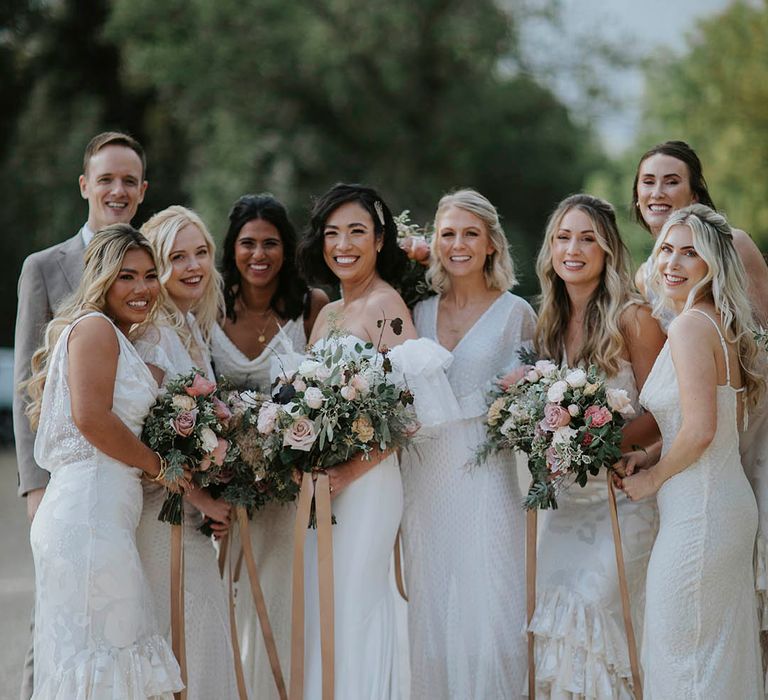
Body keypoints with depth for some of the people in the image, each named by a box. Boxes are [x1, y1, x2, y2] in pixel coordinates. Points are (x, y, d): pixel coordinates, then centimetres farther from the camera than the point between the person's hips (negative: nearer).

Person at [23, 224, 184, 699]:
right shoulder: (95, 327, -6)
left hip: (107, 513, 10)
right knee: (99, 659, -9)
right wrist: (157, 465, -5)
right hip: (91, 512, -10)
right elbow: (91, 416, -17)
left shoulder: (118, 338, 23)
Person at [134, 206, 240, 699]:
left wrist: (212, 500, 7)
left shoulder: (193, 328, 15)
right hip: (166, 506, -9)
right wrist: (203, 500, -13)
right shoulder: (153, 331, -13)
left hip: (191, 507, 9)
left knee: (202, 635, 8)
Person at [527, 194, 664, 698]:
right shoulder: (549, 322, 10)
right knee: (553, 613, -2)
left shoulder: (633, 317, -8)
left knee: (594, 607, -15)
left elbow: (658, 417, -10)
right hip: (563, 500, 6)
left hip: (620, 495, -6)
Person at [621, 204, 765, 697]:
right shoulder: (723, 325, 12)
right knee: (723, 653, 17)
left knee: (682, 658, 0)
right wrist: (654, 455, 9)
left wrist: (652, 478, -8)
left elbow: (700, 430, -24)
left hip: (697, 515, -10)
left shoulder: (691, 327, -17)